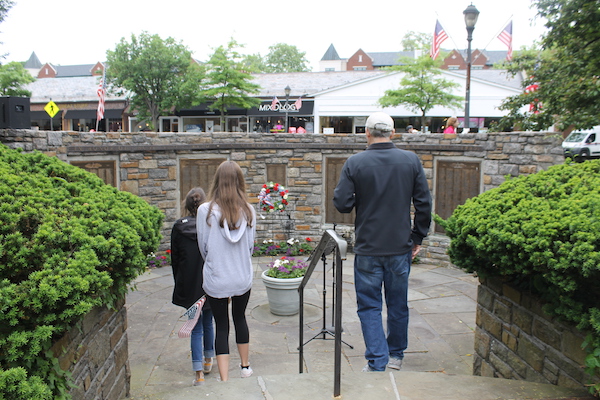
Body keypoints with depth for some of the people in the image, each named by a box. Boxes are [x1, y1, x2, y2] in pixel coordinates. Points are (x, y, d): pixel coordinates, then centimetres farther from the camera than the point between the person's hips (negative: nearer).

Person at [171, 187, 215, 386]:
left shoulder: (178, 228, -6)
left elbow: (175, 260, 0)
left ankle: (199, 372, 5)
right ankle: (208, 361, 36)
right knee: (208, 323, 19)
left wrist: (180, 285, 12)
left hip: (189, 286, 0)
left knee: (196, 328, 8)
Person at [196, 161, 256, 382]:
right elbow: (251, 246, 2)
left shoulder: (206, 211, -15)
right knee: (240, 317, 23)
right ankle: (245, 366, 39)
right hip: (243, 278, 3)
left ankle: (224, 379, 13)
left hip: (216, 279, -3)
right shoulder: (248, 211, -8)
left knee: (221, 325, 11)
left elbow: (203, 246, -4)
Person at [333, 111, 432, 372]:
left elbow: (341, 204, -11)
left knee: (369, 307, 8)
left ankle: (377, 364, 6)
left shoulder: (355, 163, -9)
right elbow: (424, 204, 0)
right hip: (401, 246, 3)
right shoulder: (411, 161, -2)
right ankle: (396, 355, 33)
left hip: (368, 249, -3)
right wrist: (418, 237, 10)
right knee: (398, 304, 18)